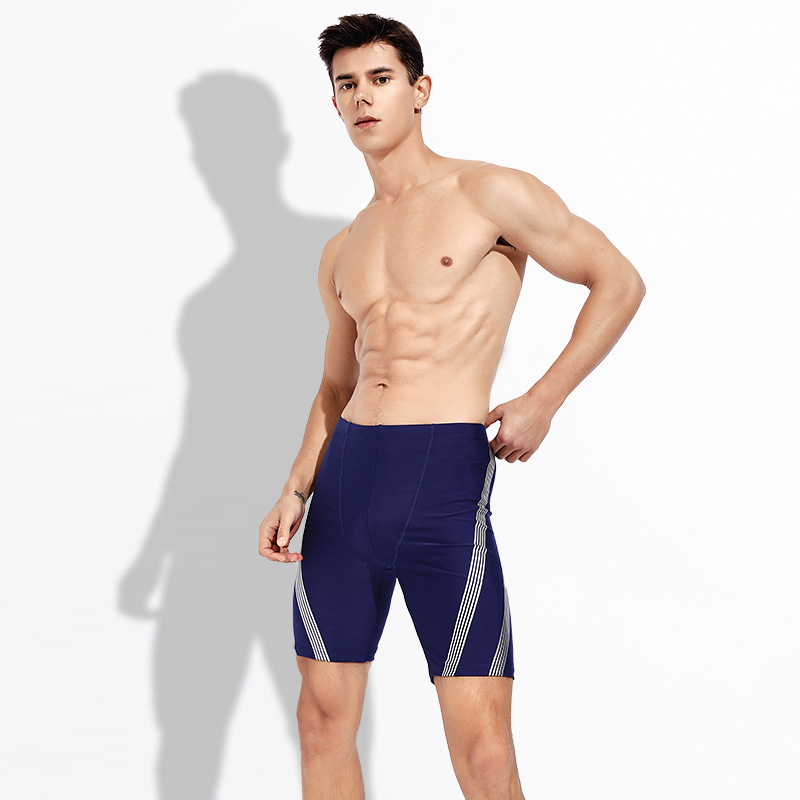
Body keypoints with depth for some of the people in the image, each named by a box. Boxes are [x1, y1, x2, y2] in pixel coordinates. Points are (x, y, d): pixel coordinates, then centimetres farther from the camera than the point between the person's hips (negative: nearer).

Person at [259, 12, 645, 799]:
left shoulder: (489, 194, 1)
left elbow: (618, 282, 1)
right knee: (323, 719, 8)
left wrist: (543, 400, -7)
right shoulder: (341, 253, 19)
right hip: (344, 477, 6)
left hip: (444, 476, -6)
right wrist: (295, 491, 10)